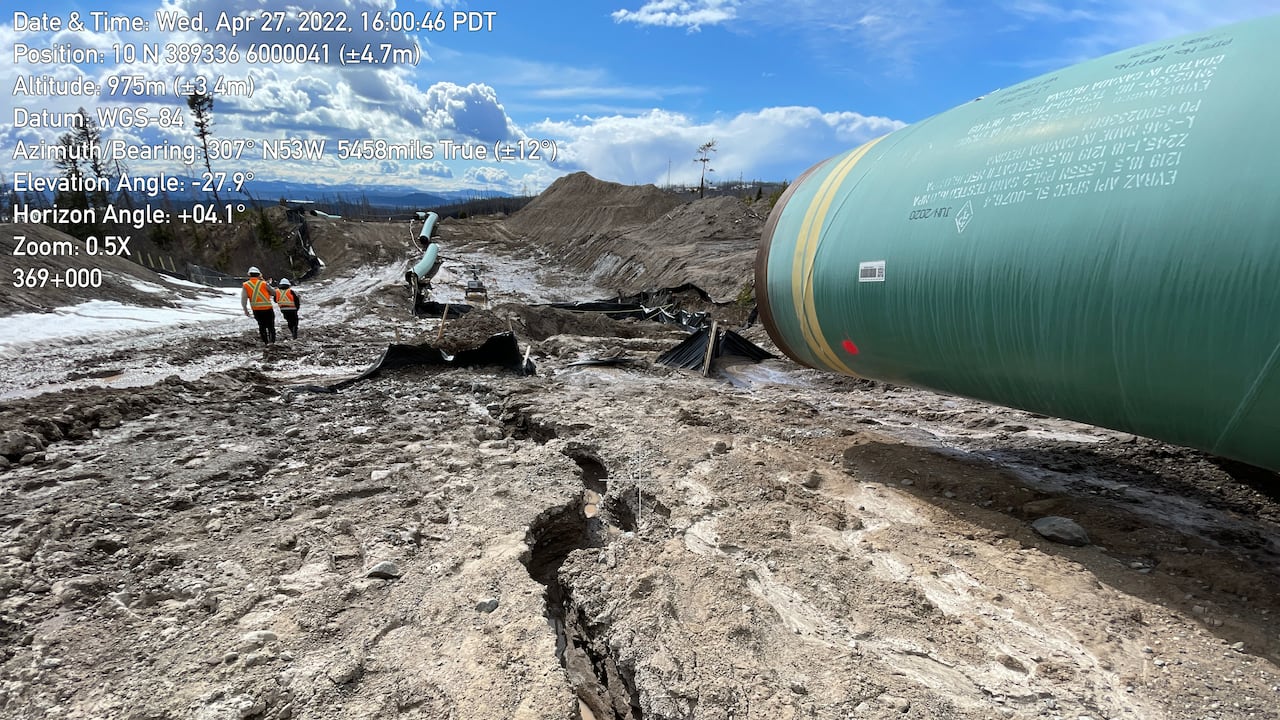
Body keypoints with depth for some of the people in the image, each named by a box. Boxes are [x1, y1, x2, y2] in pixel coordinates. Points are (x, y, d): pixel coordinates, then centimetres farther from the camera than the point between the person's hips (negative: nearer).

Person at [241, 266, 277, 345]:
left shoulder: (246, 285, 0)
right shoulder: (263, 283, -5)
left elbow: (243, 299, -4)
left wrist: (245, 310, 4)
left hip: (256, 309, 2)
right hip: (268, 308, -2)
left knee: (261, 325, 17)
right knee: (270, 325, 9)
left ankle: (265, 341, 17)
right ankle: (272, 340, 4)